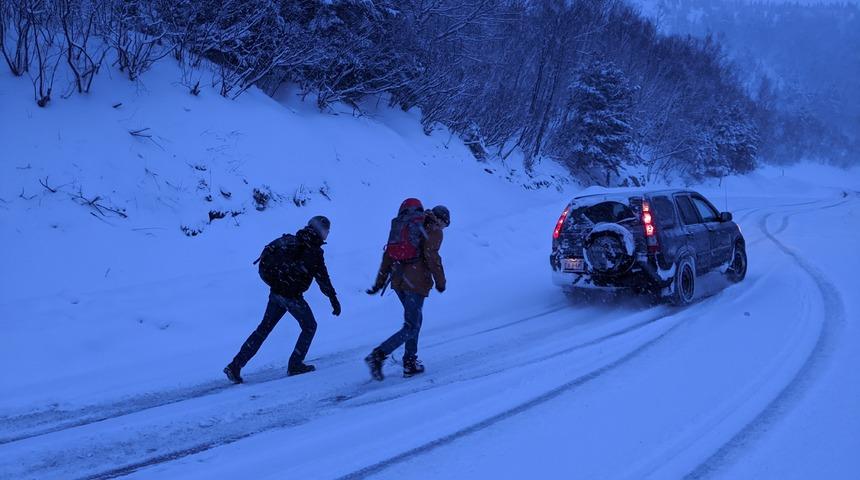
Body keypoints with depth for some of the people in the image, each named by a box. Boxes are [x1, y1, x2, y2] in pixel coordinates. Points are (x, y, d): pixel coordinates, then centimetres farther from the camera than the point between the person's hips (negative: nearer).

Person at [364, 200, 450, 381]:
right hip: (417, 283, -8)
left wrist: (380, 281, 17)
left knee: (415, 319, 22)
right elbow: (432, 257, -14)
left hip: (398, 281, 8)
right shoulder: (434, 231, -2)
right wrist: (440, 281, -1)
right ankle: (378, 355, -18)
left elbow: (388, 254, 16)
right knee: (411, 327, -4)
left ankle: (410, 364, 20)